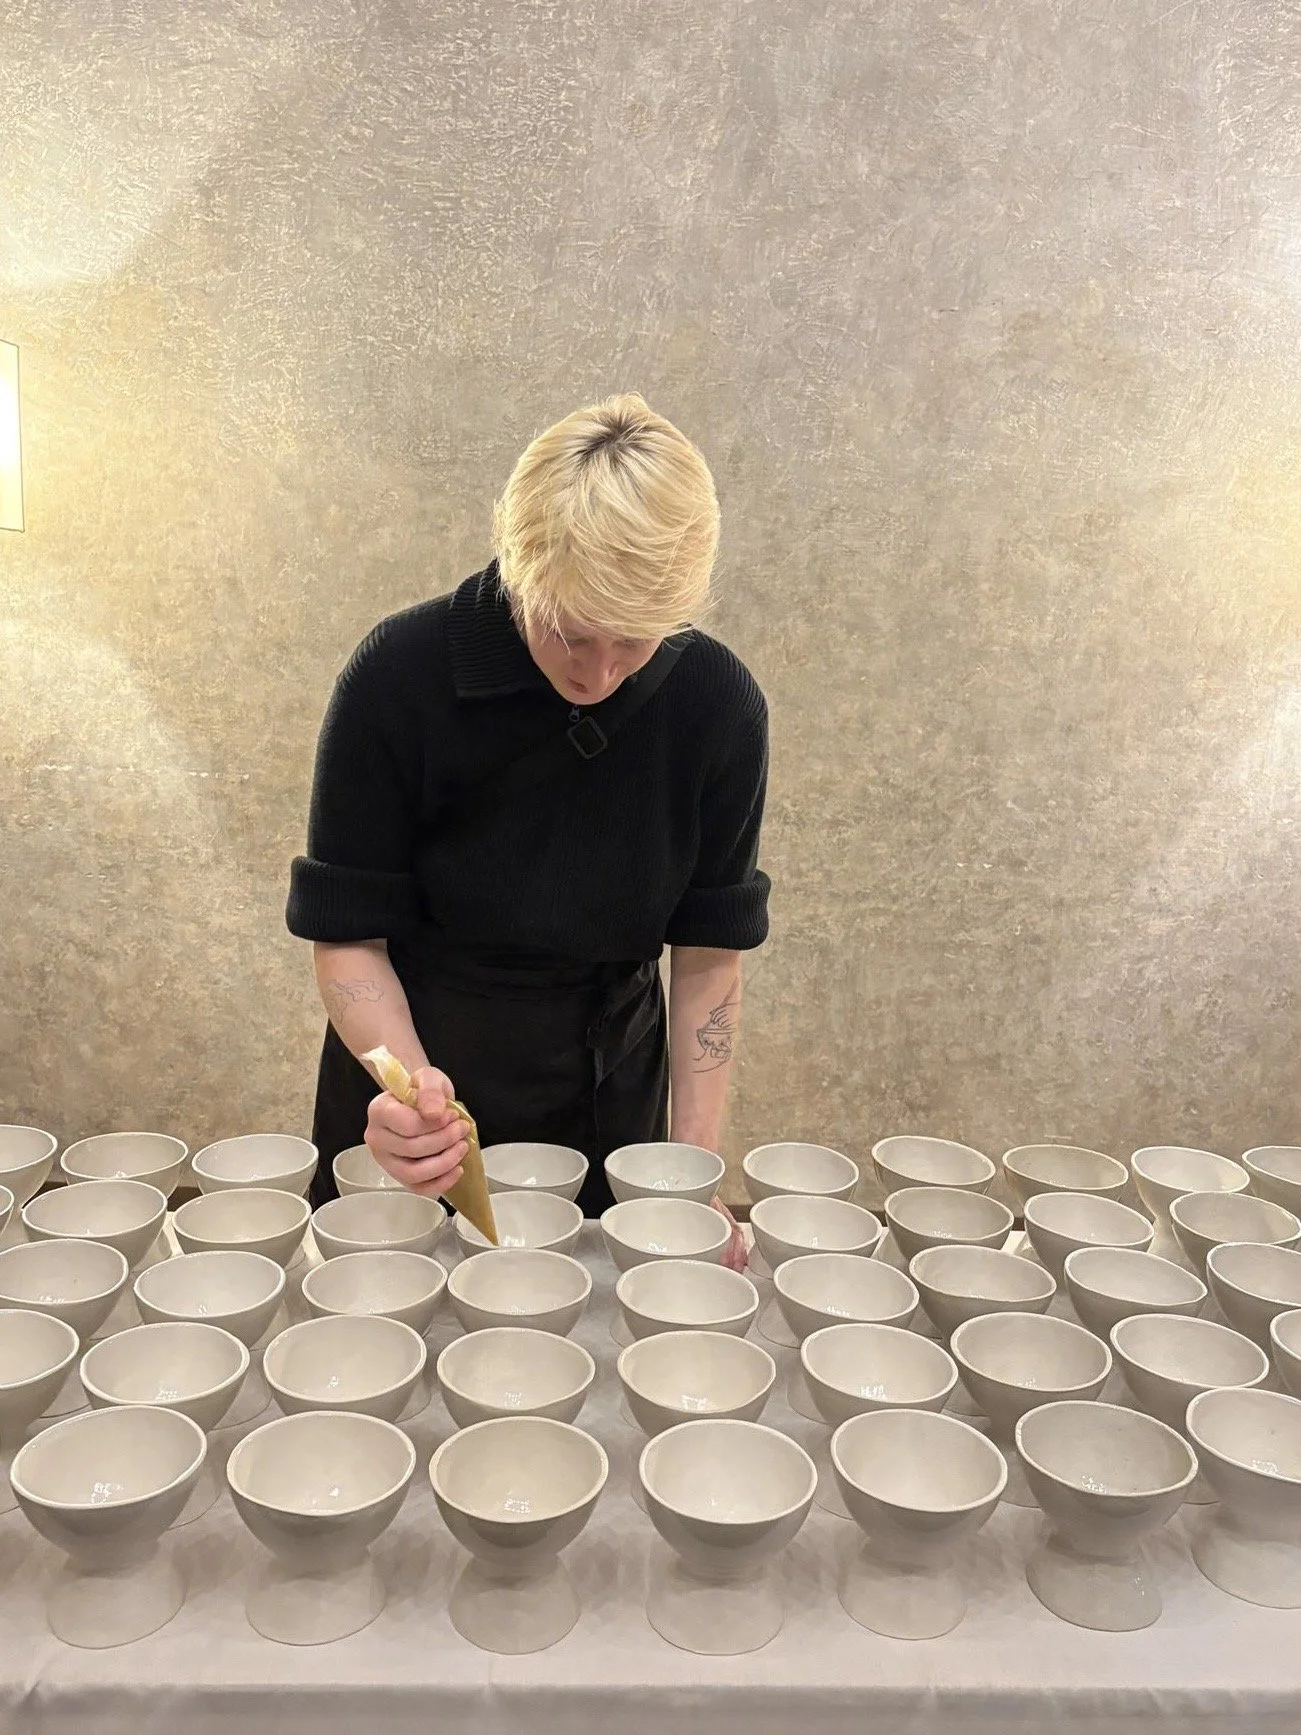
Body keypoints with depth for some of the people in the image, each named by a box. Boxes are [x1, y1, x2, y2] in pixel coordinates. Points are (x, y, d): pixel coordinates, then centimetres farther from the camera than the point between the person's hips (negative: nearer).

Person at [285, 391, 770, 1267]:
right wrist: (411, 1080, -34)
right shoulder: (398, 676, -22)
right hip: (415, 1104, -1)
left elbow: (710, 948, -9)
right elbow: (348, 934, -16)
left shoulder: (719, 703, -17)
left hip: (607, 1101, 2)